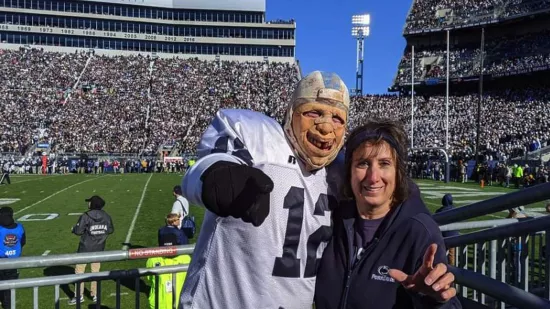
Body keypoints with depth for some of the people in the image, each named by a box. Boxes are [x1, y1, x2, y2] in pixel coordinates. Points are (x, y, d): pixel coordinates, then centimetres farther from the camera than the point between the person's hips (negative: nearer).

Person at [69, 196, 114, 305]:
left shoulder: (86, 216, -17)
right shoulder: (106, 217, -2)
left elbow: (78, 231, -17)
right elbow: (111, 230, 5)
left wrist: (73, 229, 5)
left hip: (85, 249, -4)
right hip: (98, 248, 5)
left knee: (79, 271, 9)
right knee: (95, 271, 15)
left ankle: (79, 296, 13)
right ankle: (95, 295, 22)